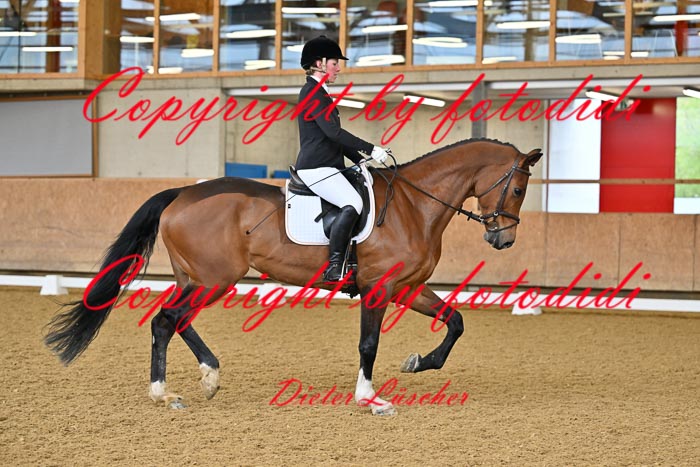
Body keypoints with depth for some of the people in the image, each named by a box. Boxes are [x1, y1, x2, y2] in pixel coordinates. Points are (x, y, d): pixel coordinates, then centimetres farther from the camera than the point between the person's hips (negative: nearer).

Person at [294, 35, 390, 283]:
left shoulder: (319, 93, 22)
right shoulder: (312, 93, -10)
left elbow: (334, 137, 26)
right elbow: (333, 132, -20)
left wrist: (360, 159, 17)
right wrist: (370, 149, -20)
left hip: (325, 167, 11)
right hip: (316, 167, -11)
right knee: (353, 203, -28)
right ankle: (334, 267, -30)